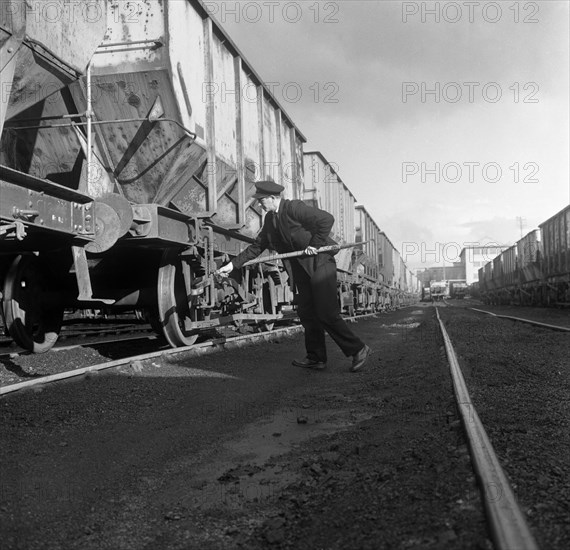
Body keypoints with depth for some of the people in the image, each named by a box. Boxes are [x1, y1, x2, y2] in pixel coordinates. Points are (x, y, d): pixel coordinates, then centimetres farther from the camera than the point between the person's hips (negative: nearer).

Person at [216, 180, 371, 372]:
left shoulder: (294, 208, -16)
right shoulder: (270, 219, 11)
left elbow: (326, 219, -23)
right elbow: (257, 246, 16)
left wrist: (314, 243, -19)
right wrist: (233, 264, 10)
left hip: (320, 262, -9)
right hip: (302, 268, 9)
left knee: (326, 314, -9)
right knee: (306, 313, 9)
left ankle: (358, 350, 4)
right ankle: (316, 358, 19)